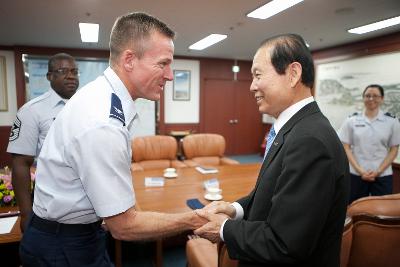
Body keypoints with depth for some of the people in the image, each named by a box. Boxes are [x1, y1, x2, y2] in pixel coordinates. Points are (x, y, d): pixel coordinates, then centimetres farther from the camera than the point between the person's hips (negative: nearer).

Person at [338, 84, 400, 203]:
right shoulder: (351, 120, 0)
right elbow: (346, 147, 0)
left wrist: (378, 171, -7)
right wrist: (360, 170, -9)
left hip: (383, 176, 0)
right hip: (356, 174, 0)